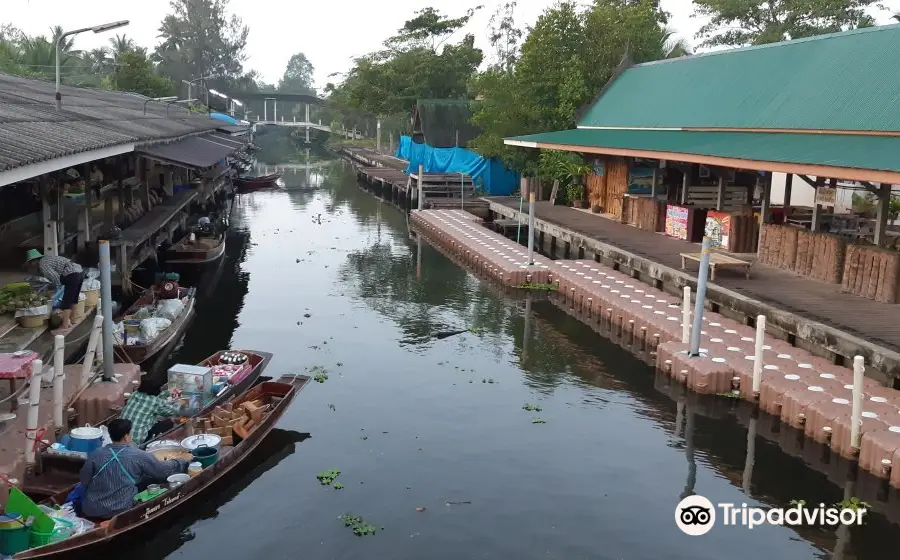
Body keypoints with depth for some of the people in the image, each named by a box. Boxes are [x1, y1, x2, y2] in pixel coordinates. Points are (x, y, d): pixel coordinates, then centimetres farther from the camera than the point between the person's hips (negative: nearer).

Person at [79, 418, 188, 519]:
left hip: (90, 510, 3)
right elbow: (164, 470, 2)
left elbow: (84, 482, 3)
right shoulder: (138, 456, -10)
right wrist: (183, 462, 21)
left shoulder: (95, 454, -6)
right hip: (120, 511, -3)